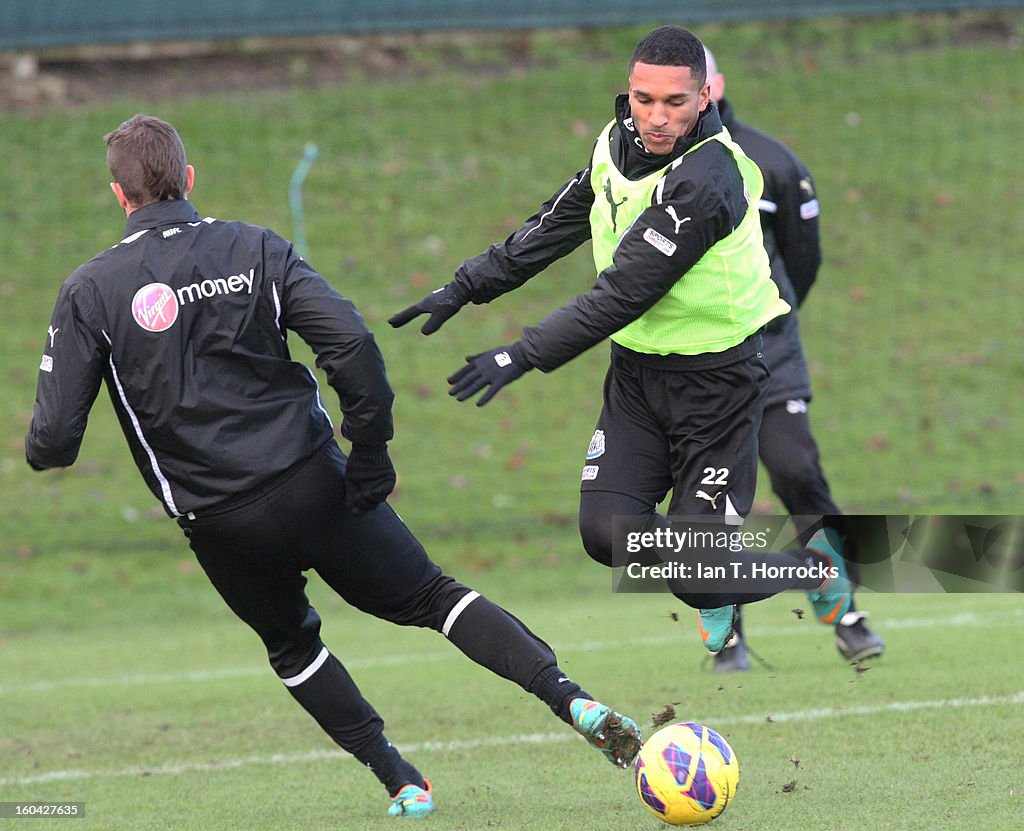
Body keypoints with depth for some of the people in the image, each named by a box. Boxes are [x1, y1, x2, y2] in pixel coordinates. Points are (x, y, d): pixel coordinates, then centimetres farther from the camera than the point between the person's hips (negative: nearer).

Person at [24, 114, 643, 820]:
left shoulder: (90, 291, -4)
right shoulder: (255, 248, 0)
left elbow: (54, 437, -6)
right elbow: (352, 344, -11)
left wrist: (42, 451, 18)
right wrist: (371, 450, 0)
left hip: (219, 524, 0)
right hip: (314, 483, 1)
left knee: (293, 645, 25)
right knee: (432, 596, 11)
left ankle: (402, 783, 17)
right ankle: (574, 702, -6)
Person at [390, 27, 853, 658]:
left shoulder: (706, 183, -26)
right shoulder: (619, 141, 0)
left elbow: (624, 293, -27)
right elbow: (554, 228, 15)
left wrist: (523, 357, -27)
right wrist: (464, 288, 14)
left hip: (715, 380, -7)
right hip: (636, 370, 7)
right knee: (608, 532, -10)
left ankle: (816, 564, 24)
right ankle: (713, 600, 21)